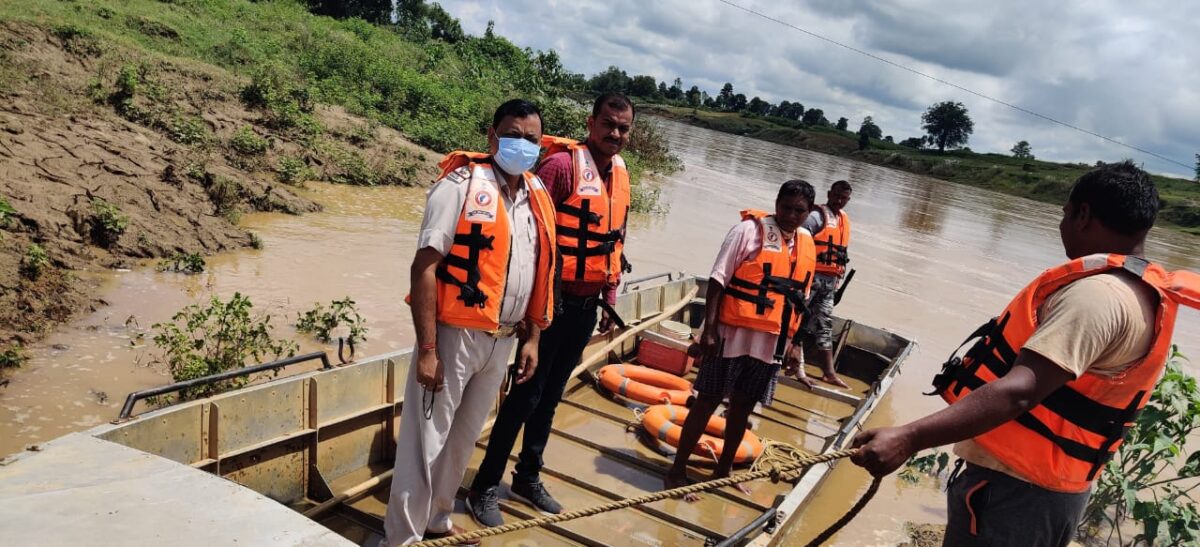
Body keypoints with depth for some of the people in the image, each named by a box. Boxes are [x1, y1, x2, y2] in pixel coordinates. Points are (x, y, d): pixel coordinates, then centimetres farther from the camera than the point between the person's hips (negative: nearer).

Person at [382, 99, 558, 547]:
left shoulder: (538, 197, 7)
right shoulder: (461, 185, -13)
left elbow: (540, 273, 15)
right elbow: (424, 267, -17)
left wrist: (532, 338, 14)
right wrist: (426, 349, -19)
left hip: (502, 341, 7)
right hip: (455, 335, -6)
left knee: (464, 437, 20)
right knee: (426, 439, 3)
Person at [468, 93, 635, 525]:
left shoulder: (620, 175, 10)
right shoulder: (562, 164, -14)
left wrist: (610, 299, 15)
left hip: (586, 306, 7)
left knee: (550, 395, 17)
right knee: (526, 394, -1)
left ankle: (528, 478, 31)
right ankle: (485, 487, 13)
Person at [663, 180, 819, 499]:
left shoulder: (806, 245, 9)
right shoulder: (750, 229, -8)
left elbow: (799, 301, 15)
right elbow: (718, 279, -11)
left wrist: (795, 345, 15)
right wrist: (709, 328, -16)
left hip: (772, 344, 5)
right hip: (734, 336, -5)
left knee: (743, 407, 15)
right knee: (707, 402, 3)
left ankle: (724, 470, 30)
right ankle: (677, 470, 14)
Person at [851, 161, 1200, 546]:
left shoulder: (1096, 295, -23)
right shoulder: (1149, 296, 9)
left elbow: (1019, 392, -35)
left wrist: (909, 438, -43)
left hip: (1014, 489, -10)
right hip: (1054, 487, 10)